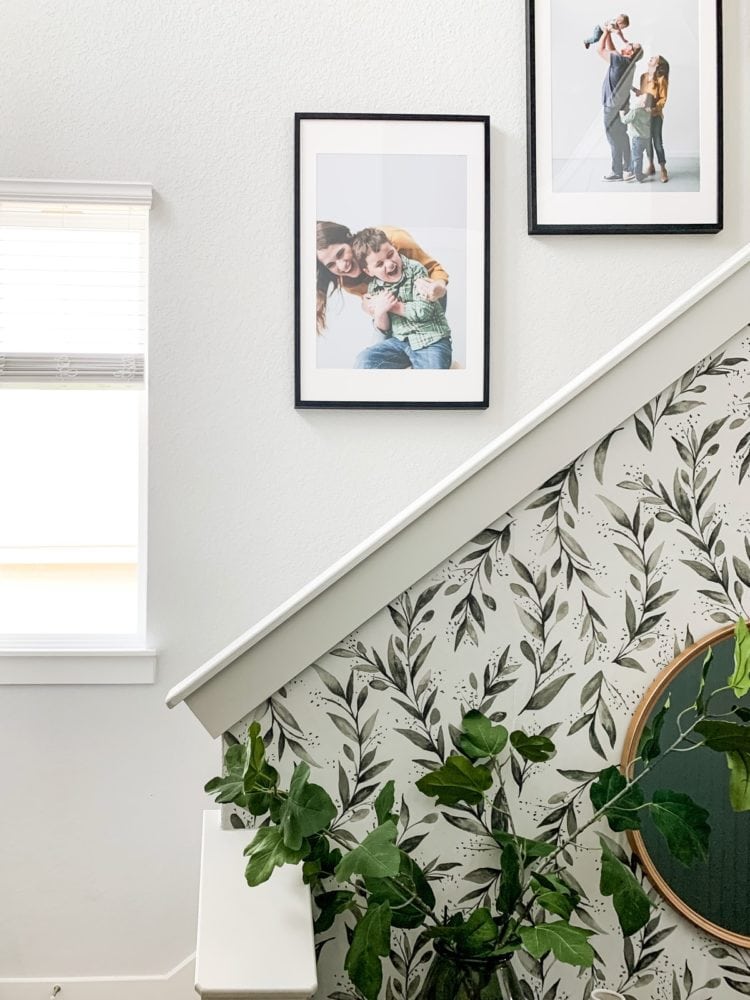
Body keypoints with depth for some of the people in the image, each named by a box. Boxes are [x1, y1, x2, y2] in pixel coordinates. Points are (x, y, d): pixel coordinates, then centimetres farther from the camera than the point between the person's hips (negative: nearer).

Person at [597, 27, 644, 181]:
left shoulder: (621, 61, -20)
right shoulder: (626, 62, 5)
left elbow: (600, 49, -15)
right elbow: (611, 50, 21)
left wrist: (606, 32, -3)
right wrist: (609, 34, 16)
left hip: (613, 108, -9)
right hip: (621, 107, 9)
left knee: (615, 141, -2)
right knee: (622, 138, 15)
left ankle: (617, 173, 2)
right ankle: (627, 168, 23)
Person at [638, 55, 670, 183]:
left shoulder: (661, 79, -12)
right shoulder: (643, 76, 5)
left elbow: (663, 98, -12)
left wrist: (655, 109, -25)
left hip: (656, 115, -5)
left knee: (657, 142, -3)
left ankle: (663, 169, 4)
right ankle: (650, 165, 25)